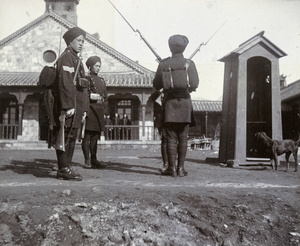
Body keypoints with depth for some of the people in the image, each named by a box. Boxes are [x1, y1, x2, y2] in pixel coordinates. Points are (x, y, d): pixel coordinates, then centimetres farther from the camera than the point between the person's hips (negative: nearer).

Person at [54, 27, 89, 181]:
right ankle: (64, 169, -2)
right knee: (66, 137, -7)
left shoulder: (76, 59, 25)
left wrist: (83, 109, 20)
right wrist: (68, 106, -23)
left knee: (71, 137, 11)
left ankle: (65, 168, 17)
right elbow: (65, 83, -17)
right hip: (70, 106, -10)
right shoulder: (66, 57, -6)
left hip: (76, 107, 10)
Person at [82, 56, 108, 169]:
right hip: (90, 110, -6)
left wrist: (105, 109, 10)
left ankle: (94, 160, 15)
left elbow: (105, 96, 20)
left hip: (99, 112, 7)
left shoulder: (101, 80, 20)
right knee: (87, 136, -5)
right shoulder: (86, 78, 0)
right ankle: (87, 160, 0)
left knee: (95, 137, 9)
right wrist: (91, 96, -18)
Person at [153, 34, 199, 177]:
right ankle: (181, 168, 9)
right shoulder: (189, 64, 0)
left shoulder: (163, 64, 0)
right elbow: (195, 84, -1)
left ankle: (172, 168, 2)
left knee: (171, 137, 3)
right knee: (183, 138, 6)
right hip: (185, 103, 1)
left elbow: (156, 85, 4)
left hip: (170, 103, 0)